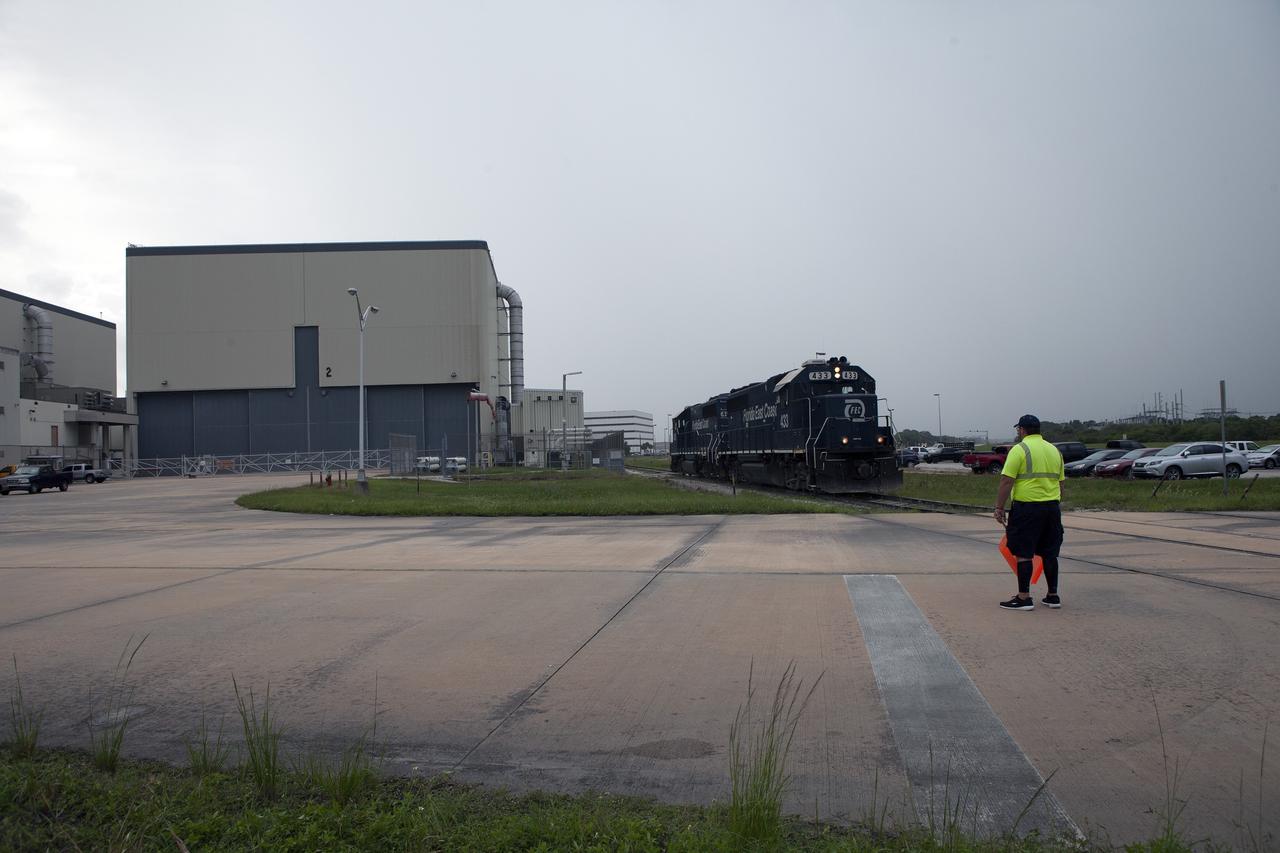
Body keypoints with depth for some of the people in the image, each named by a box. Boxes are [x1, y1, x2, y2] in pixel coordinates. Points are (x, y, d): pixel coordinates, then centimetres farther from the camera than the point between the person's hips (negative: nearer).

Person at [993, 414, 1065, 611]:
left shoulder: (1019, 449, -8)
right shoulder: (1054, 450, 14)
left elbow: (1006, 481, -14)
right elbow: (1060, 482, 18)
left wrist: (999, 508, -9)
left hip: (1027, 507, -7)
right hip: (1052, 507, 7)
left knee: (1023, 553, -2)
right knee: (1049, 553, 14)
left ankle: (1024, 598, -2)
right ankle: (1053, 596, 19)